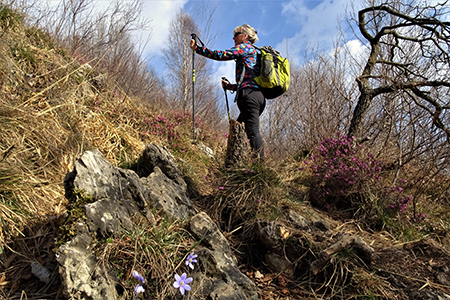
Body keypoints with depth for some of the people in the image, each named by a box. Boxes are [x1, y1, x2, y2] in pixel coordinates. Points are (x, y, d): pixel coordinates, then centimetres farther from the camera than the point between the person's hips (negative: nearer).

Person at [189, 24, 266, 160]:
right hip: (259, 95, 10)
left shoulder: (245, 47, 6)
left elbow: (222, 55, -7)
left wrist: (197, 48, -1)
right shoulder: (255, 53, 33)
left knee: (253, 131, -17)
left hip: (250, 95, -10)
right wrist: (229, 86, 36)